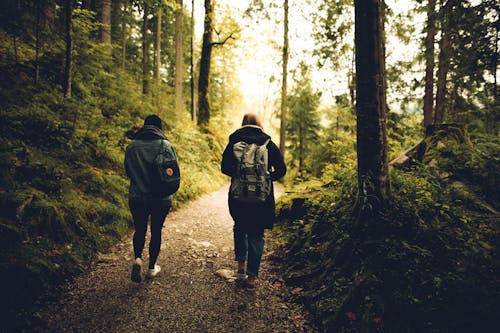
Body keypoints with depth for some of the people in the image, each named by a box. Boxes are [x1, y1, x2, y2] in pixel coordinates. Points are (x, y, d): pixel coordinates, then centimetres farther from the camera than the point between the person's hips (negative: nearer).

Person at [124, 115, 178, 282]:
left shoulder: (131, 146, -3)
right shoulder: (166, 145, -9)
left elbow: (128, 171, 6)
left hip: (137, 198, 1)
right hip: (161, 199, -1)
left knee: (139, 230, 18)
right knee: (156, 231, 14)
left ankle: (137, 258, -5)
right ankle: (152, 268, 24)